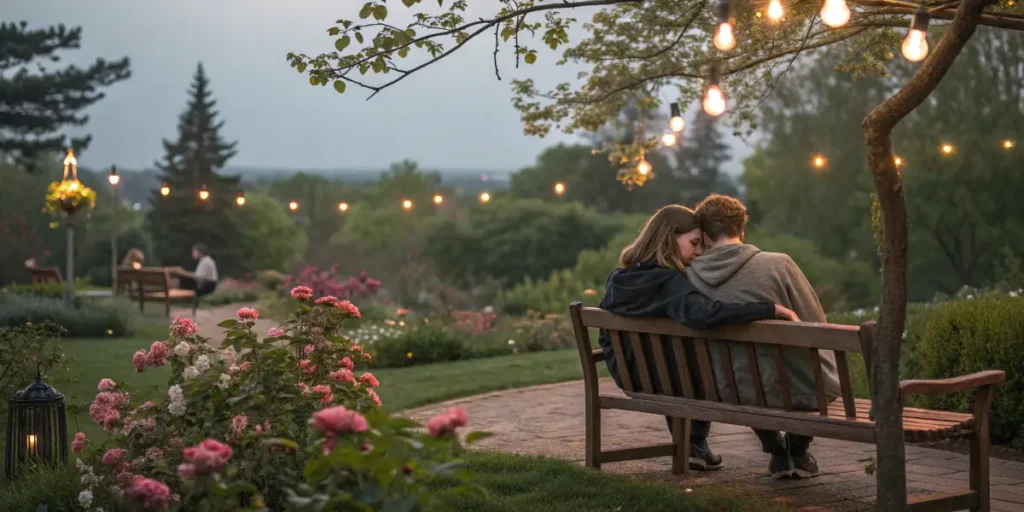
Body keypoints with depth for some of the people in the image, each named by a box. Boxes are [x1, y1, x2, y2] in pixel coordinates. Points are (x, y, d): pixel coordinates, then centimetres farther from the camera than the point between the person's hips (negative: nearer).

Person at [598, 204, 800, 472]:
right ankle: (696, 444, 26)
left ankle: (686, 446, 34)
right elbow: (703, 315, -45)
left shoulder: (618, 278, -2)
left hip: (632, 379, 6)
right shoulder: (670, 282, -25)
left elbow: (609, 338, 9)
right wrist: (771, 309, -41)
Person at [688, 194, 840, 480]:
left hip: (736, 396, 3)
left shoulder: (690, 277, -6)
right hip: (797, 390, -3)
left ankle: (776, 449, 34)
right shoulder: (778, 264, -14)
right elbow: (817, 328, -6)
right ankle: (798, 447, 29)